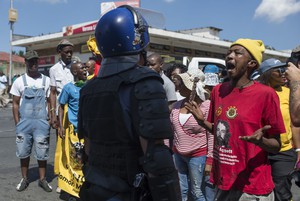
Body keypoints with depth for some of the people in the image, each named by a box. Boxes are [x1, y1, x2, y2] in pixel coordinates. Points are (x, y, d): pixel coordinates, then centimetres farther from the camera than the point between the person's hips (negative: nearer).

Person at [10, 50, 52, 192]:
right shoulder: (19, 81, 3)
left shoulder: (46, 80, 5)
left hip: (41, 122, 0)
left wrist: (50, 120, 1)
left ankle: (42, 179, 18)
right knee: (24, 152, 9)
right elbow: (15, 104, 6)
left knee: (42, 152, 5)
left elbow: (49, 101, 8)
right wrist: (17, 123, 0)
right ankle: (24, 179, 23)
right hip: (24, 122, 0)